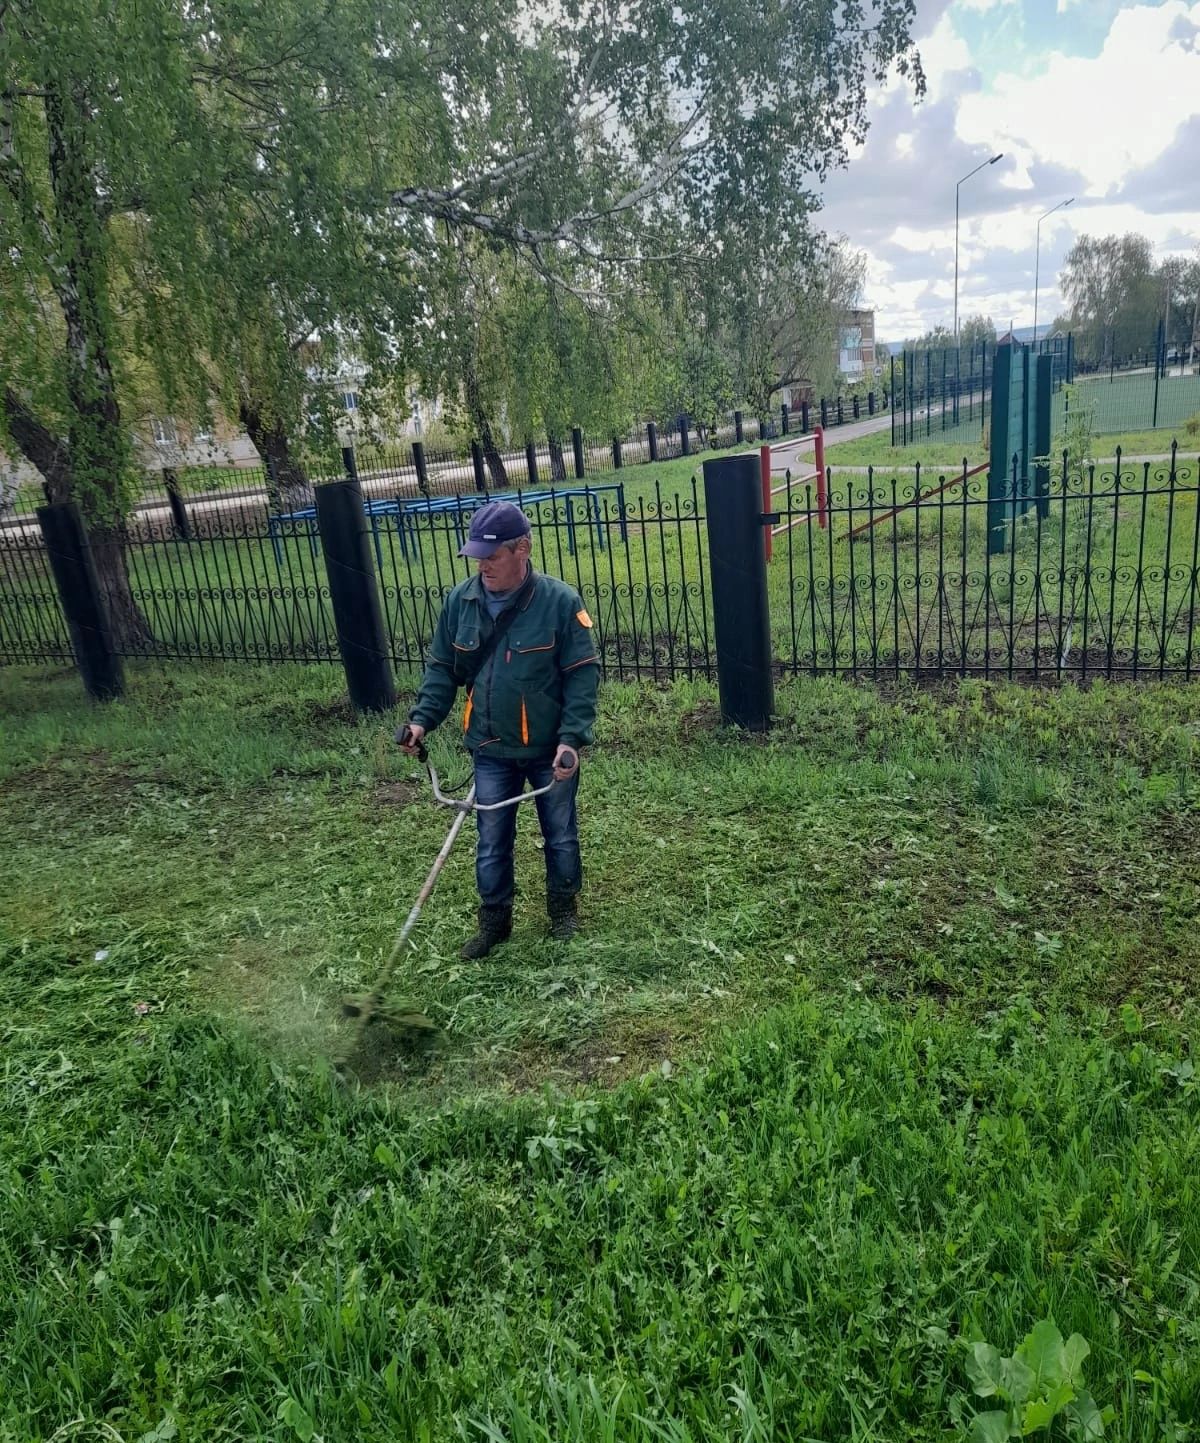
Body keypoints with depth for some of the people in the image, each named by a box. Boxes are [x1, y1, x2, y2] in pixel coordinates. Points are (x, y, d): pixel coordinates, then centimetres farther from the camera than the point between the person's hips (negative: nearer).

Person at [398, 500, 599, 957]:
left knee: (560, 835, 16)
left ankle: (564, 909, 38)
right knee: (492, 842, 13)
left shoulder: (560, 600, -16)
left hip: (550, 749, -3)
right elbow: (441, 668, 6)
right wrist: (423, 718, -8)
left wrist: (571, 738, -21)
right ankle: (494, 921, 32)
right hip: (491, 751, 3)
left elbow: (582, 674, -14)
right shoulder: (461, 601, -4)